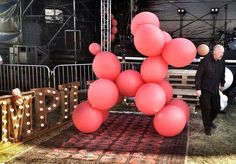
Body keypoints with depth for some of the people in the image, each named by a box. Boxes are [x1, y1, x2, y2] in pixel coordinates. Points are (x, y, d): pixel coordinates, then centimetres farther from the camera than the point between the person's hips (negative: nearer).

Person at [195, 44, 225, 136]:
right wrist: (198, 89, -16)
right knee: (206, 108, 1)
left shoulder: (222, 62, -3)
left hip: (215, 89, 5)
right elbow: (198, 75, -15)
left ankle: (210, 121, 39)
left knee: (217, 107, 13)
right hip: (205, 90, -5)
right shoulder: (205, 61, -18)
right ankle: (207, 127, 18)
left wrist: (222, 84, 22)